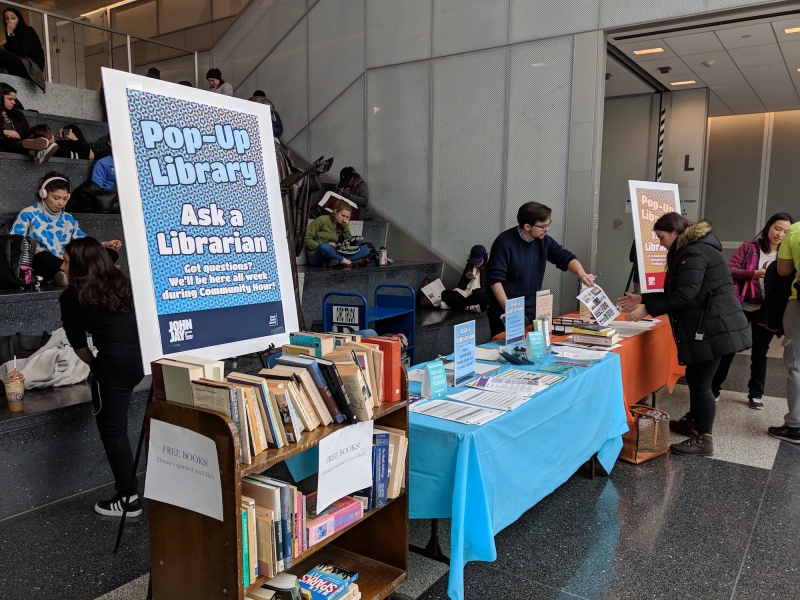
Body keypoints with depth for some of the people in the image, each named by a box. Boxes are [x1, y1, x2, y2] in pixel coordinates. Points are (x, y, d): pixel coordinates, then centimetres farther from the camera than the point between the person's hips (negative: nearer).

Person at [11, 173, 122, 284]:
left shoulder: (68, 219, 20)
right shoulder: (28, 214, 5)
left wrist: (106, 245, -2)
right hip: (41, 265, -5)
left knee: (111, 253, -12)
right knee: (43, 257, -44)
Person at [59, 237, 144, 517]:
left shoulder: (72, 296, 5)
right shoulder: (124, 284, 20)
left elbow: (77, 343, 10)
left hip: (114, 364, -6)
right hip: (145, 356, 6)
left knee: (112, 430, 8)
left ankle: (128, 498, 16)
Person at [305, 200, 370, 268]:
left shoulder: (342, 226, 17)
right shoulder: (322, 219, 1)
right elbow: (306, 238, -4)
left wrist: (346, 225, 3)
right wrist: (323, 246, -17)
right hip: (317, 256, -5)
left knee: (365, 250, -13)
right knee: (324, 246, -43)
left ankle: (338, 261, -34)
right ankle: (350, 263, -30)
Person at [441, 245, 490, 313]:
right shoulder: (469, 266, 17)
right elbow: (461, 286, 14)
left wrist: (475, 292, -13)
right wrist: (466, 278, -5)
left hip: (482, 297, -5)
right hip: (467, 296, 5)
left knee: (479, 293, -41)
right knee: (445, 293, -20)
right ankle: (468, 308, -37)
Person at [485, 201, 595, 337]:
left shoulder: (543, 241, 2)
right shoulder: (505, 242, -17)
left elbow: (565, 257, 2)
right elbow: (495, 278, -19)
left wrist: (582, 274, -19)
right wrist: (508, 308, -24)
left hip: (532, 310, 6)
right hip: (505, 311, -6)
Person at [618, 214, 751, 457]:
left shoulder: (694, 253, -16)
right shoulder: (690, 251, 19)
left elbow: (684, 296, -23)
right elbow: (676, 292, 19)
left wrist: (648, 309, -18)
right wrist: (642, 299, 14)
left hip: (714, 327, -11)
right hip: (707, 326, 11)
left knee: (700, 382, -5)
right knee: (694, 378, 19)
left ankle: (704, 440, 3)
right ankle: (693, 422, 34)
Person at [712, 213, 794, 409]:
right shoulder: (749, 247, -2)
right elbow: (729, 270, -10)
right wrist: (755, 273, -23)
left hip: (766, 311, 2)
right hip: (741, 307, -2)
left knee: (760, 353, 10)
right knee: (728, 349, 5)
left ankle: (755, 394, 21)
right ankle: (713, 390, 16)